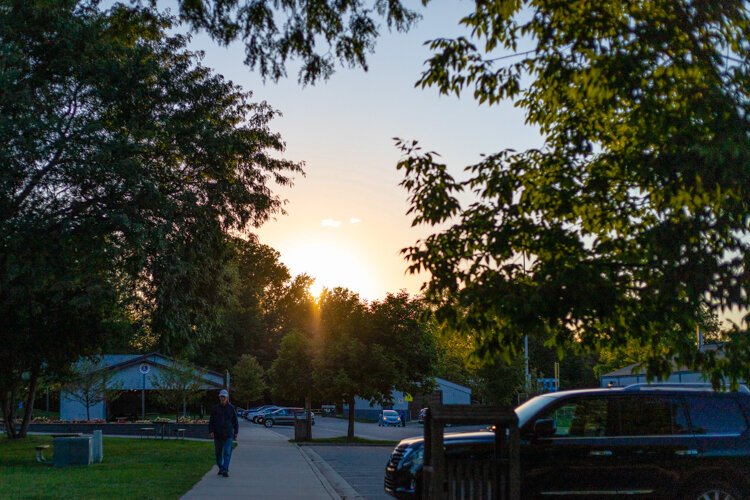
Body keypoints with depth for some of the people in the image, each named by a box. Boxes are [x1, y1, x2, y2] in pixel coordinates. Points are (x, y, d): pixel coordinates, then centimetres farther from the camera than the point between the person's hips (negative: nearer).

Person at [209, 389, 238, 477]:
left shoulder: (231, 408, 1)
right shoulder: (215, 408, 3)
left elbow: (235, 421, 6)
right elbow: (211, 421, 3)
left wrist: (236, 432, 4)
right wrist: (211, 431, -8)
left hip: (228, 434, -2)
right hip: (217, 434, 2)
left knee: (227, 453, -9)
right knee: (218, 453, 11)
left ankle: (225, 470, -10)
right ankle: (220, 468, 28)